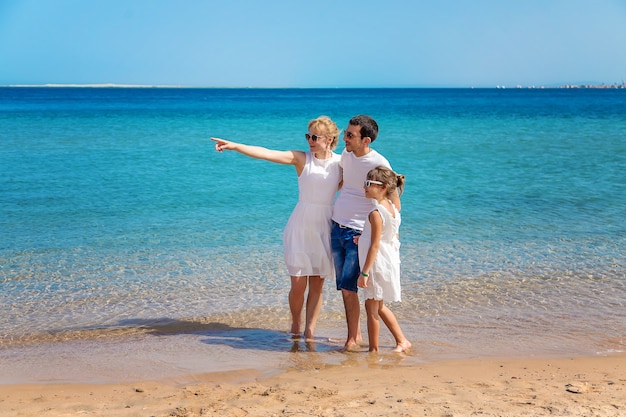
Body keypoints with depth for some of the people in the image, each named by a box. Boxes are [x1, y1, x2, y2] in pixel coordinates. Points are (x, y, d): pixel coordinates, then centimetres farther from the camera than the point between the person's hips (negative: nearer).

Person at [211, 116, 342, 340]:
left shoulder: (341, 162, 1)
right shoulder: (301, 158, -5)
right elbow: (267, 153, -15)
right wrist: (234, 146, -25)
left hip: (325, 228, 1)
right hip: (300, 227, -1)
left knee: (317, 285, 4)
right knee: (298, 284, -1)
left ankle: (309, 332, 15)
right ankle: (295, 326, 23)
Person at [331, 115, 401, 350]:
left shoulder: (379, 164, -16)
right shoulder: (346, 155, 4)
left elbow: (395, 204, -12)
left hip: (358, 233, -7)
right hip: (337, 228, 7)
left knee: (348, 288, -10)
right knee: (344, 288, 9)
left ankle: (353, 337, 4)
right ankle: (356, 333, 19)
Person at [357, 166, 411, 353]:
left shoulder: (376, 213, -20)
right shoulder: (392, 208, 7)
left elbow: (374, 246, -22)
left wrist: (364, 272, -20)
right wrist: (364, 238, 26)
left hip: (377, 265, -9)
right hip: (389, 263, 9)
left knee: (371, 307, 2)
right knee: (379, 306, 21)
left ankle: (373, 349, 9)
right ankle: (402, 341, 25)